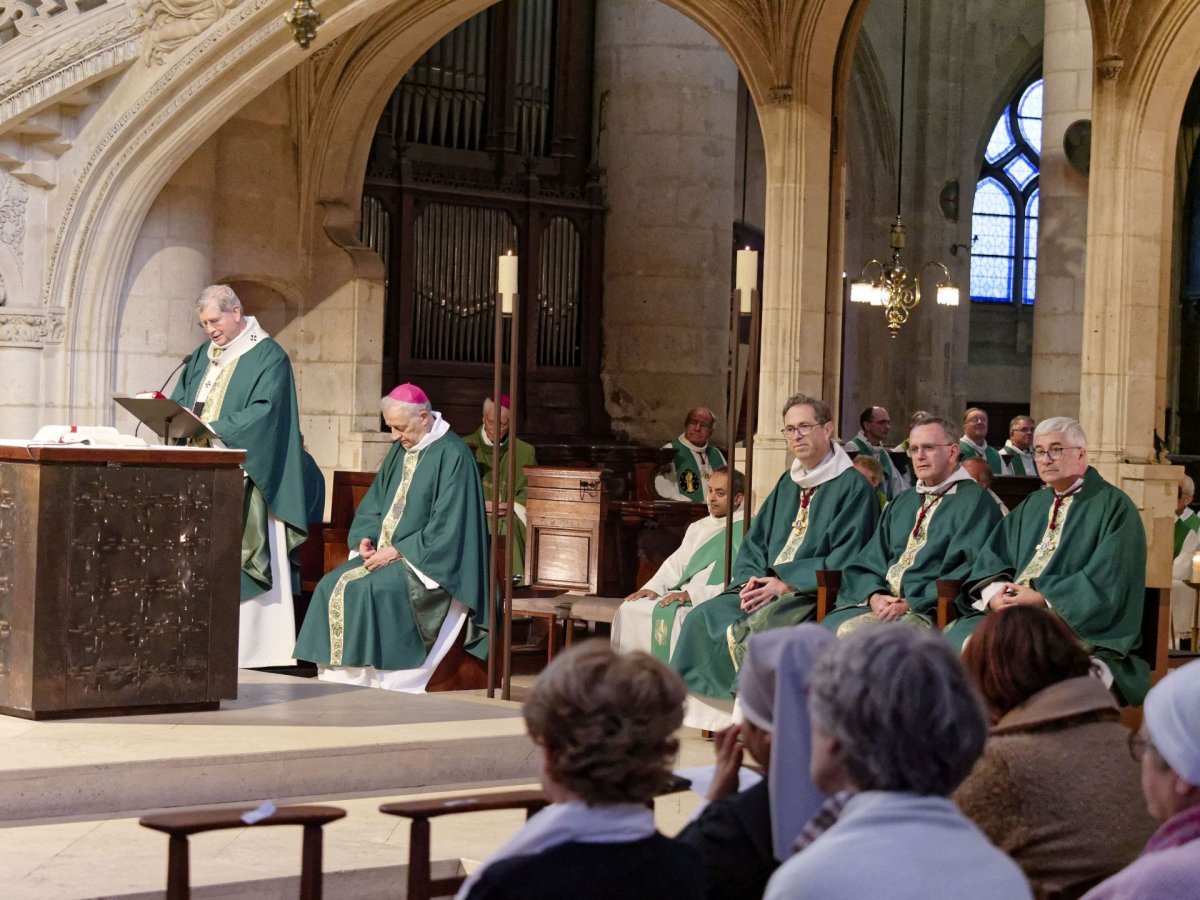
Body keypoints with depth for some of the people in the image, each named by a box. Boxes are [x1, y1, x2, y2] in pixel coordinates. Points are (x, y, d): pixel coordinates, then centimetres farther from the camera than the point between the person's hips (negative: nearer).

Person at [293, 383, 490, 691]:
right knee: (332, 585, -14)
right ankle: (338, 678, -16)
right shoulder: (401, 449, 13)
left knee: (369, 589, -30)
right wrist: (365, 538, -2)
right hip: (387, 552, 8)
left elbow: (447, 527, -17)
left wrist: (397, 551, -18)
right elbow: (374, 504, 19)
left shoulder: (451, 455, -12)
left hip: (428, 562, -8)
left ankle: (371, 680, -24)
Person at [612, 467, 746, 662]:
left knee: (671, 614, -33)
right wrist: (653, 587, 2)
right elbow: (675, 563, 22)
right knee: (630, 608, -8)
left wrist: (692, 594, -20)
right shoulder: (698, 527, 22)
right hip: (683, 594, 8)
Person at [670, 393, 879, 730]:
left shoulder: (853, 486, -4)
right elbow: (754, 541, 18)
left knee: (760, 625, -34)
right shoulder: (788, 484, 20)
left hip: (814, 595, -7)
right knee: (703, 618, -14)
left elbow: (845, 560, -12)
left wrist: (786, 584, -17)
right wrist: (751, 579, -4)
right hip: (767, 587, 7)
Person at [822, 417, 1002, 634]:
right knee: (830, 626, -23)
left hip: (929, 608, -6)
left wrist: (910, 604, -15)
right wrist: (874, 595, -6)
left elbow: (967, 570, -10)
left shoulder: (974, 500, 1)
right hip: (882, 601, 6)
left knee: (851, 632, -30)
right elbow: (869, 560, 17)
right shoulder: (902, 503, 23)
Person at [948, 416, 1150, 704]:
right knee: (957, 643, -19)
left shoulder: (1113, 507, 0)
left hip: (1077, 623, -6)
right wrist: (995, 590, -8)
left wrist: (1043, 598, -18)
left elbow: (1105, 582, -12)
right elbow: (992, 557, 15)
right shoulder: (1031, 506, 22)